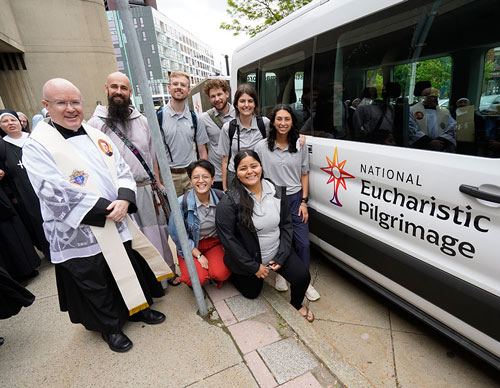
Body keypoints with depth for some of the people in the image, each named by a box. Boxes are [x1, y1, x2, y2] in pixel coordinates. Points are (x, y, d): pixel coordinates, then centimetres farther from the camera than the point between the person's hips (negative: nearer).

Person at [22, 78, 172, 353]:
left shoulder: (96, 136, 8)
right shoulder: (37, 146, -9)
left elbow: (122, 170, 3)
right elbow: (56, 195, -19)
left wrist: (124, 200, -16)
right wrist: (107, 209, -21)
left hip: (118, 226, 5)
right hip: (80, 235, -4)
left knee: (130, 271, 20)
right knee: (96, 286, 14)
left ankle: (137, 308, 46)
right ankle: (110, 327, 39)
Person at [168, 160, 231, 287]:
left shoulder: (221, 197, -11)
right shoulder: (182, 203, -19)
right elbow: (177, 234, -11)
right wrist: (198, 255, -12)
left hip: (215, 242, 2)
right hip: (191, 246, -1)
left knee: (221, 274, -22)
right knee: (198, 278, -23)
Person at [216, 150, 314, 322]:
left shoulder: (277, 191, -9)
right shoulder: (229, 202, -23)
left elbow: (286, 224, -2)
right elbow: (227, 239, -20)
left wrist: (281, 256, -10)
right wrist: (254, 266, -16)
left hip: (277, 253, 3)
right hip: (248, 258, -2)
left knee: (303, 276, -13)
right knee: (252, 293, 16)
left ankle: (296, 304, 22)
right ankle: (232, 274, 47)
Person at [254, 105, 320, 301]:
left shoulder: (300, 146, 2)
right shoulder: (262, 147, -4)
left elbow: (304, 174, 6)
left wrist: (304, 202, 0)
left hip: (295, 198, 2)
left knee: (303, 243, 2)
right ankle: (279, 274, 36)